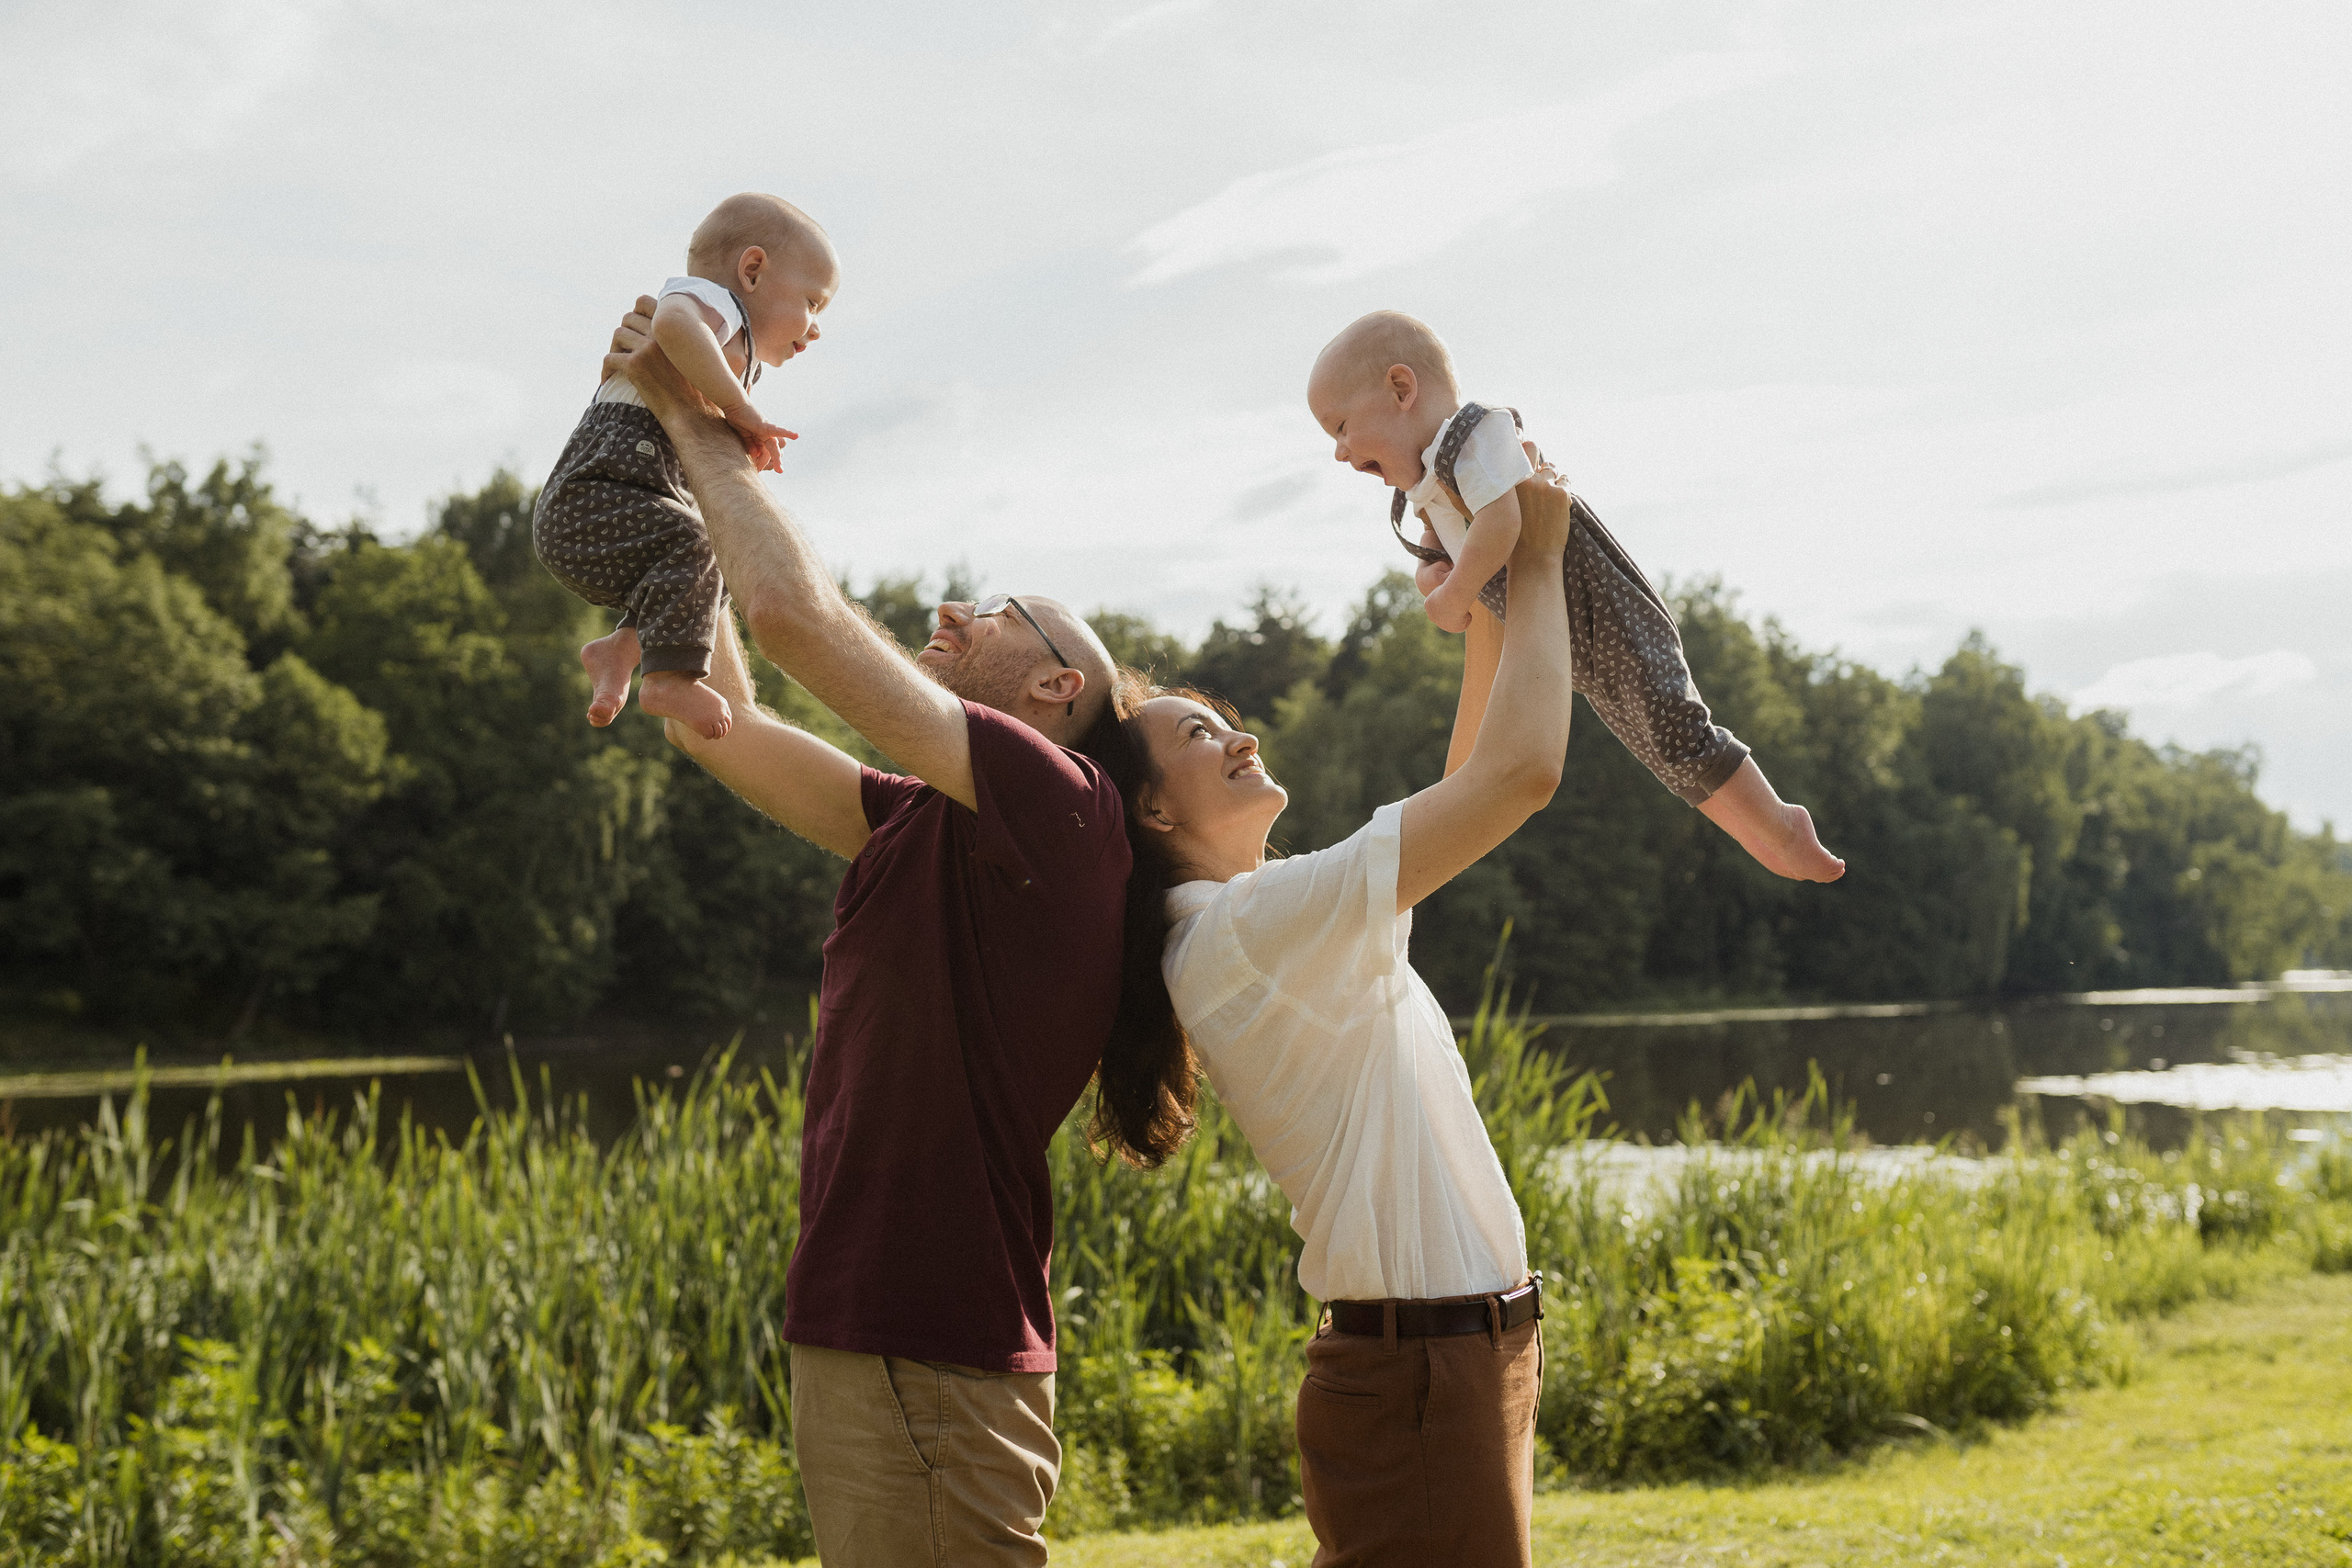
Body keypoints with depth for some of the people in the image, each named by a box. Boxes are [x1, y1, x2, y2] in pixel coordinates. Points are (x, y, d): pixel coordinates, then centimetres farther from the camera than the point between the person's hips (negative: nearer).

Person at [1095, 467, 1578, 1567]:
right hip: (1423, 1376, -10)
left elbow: (1471, 778, 20)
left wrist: (1494, 592, 11)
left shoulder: (1281, 931, 13)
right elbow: (1523, 770, -20)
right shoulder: (1245, 930, -17)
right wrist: (1535, 561, -7)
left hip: (1455, 1362, 10)